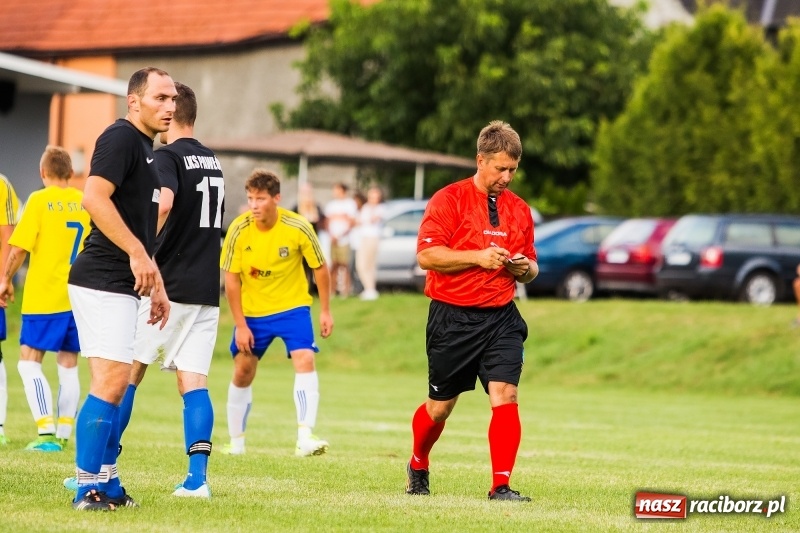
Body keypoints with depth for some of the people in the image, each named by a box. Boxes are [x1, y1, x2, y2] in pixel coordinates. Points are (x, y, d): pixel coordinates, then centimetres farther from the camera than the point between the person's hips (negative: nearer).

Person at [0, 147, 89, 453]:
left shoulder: (40, 201, -6)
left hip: (43, 297, -5)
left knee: (29, 362, -2)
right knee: (68, 365, 11)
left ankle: (47, 432, -14)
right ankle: (63, 435, 10)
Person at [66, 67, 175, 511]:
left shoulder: (147, 148, 20)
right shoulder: (121, 138, -10)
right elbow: (94, 197, -24)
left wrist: (157, 284, 23)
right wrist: (136, 252, -25)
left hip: (122, 284, 10)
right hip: (102, 281, -10)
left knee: (115, 382, 12)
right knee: (111, 380, -13)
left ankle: (107, 482, 17)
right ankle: (89, 488, -10)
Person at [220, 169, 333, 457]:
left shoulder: (298, 228, -18)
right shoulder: (239, 229, -16)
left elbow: (320, 268, -4)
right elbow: (231, 278, -9)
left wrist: (325, 311, -3)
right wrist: (240, 325, -11)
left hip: (292, 306, -1)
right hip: (252, 311, 2)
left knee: (305, 360, -21)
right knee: (243, 372, 6)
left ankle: (305, 437, -27)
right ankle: (236, 441, 22)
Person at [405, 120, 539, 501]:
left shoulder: (519, 209, 11)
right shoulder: (449, 199, -5)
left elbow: (531, 267, 21)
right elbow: (426, 254, -14)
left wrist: (525, 268, -3)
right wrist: (477, 257, -21)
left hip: (501, 318, 3)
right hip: (453, 316, -3)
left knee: (505, 396, -14)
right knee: (440, 406, 9)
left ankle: (501, 485, -13)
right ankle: (418, 466, 36)